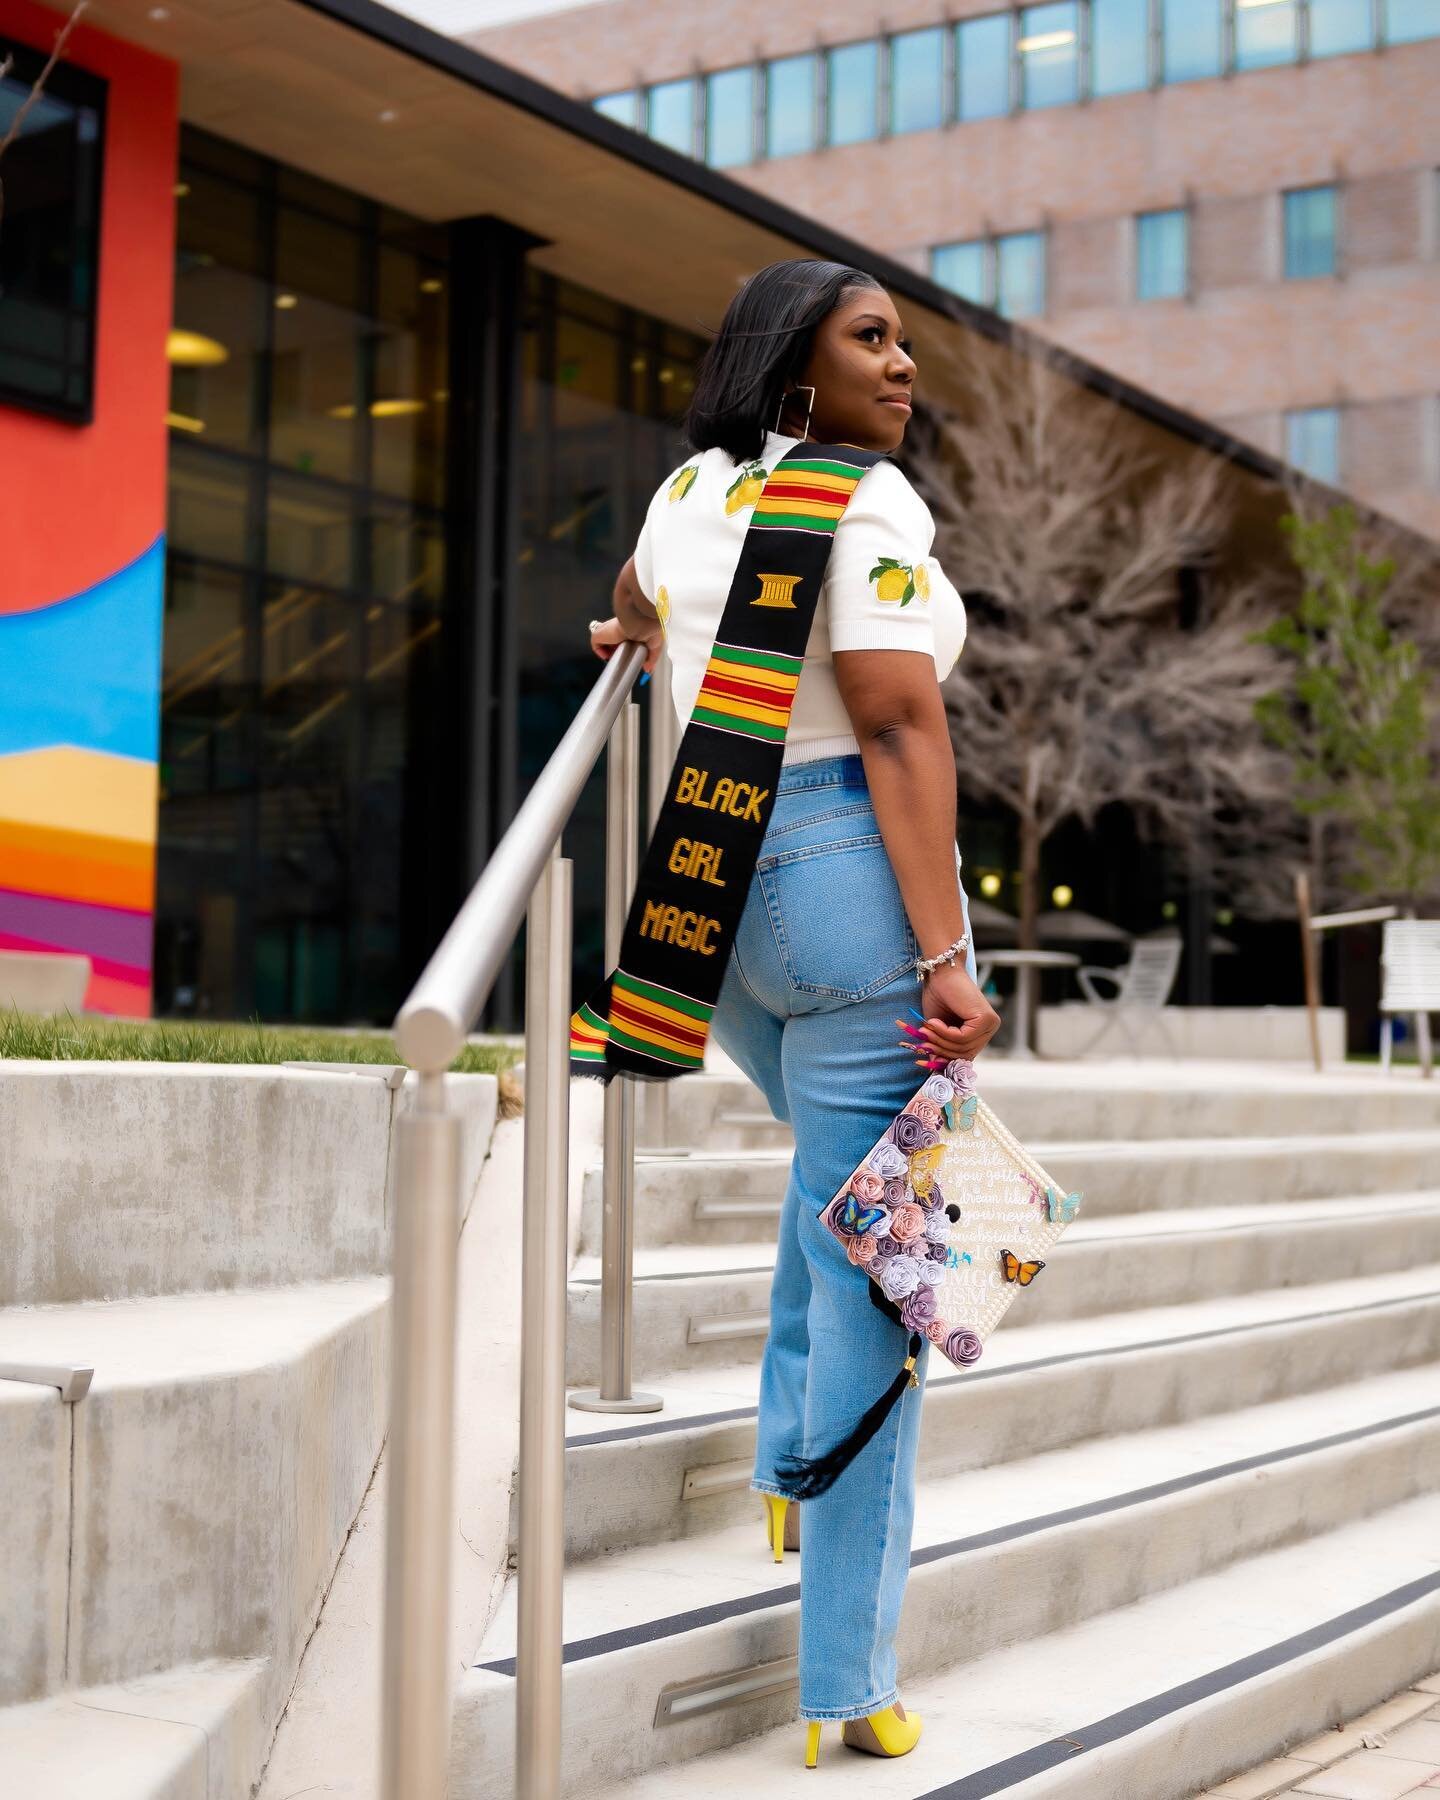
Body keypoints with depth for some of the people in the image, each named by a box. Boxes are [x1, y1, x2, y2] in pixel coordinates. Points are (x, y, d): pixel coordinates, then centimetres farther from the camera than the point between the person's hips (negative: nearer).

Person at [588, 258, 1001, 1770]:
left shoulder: (687, 491, 13)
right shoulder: (863, 503, -10)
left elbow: (635, 609, 35)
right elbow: (898, 732, -18)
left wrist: (637, 643, 59)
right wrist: (945, 958, -21)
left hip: (709, 887, 8)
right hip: (845, 873, -8)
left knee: (831, 1158, 34)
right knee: (868, 1268, -4)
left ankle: (788, 1467, 32)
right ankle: (847, 1682, 0)